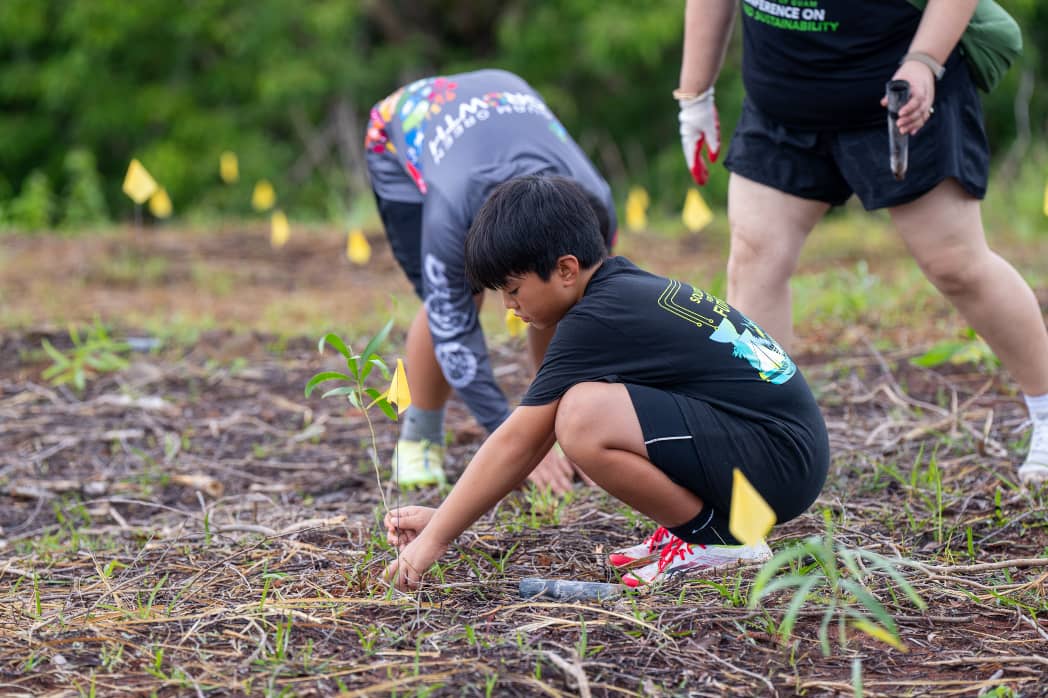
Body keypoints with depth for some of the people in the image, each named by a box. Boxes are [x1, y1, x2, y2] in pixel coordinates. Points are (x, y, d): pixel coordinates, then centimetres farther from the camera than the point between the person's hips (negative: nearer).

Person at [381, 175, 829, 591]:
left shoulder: (597, 321, -16)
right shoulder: (624, 287, 13)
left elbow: (515, 444, -13)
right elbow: (530, 441, 15)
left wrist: (435, 538, -6)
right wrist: (443, 518, 12)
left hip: (777, 460, -10)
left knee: (583, 418, -26)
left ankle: (718, 539, -8)